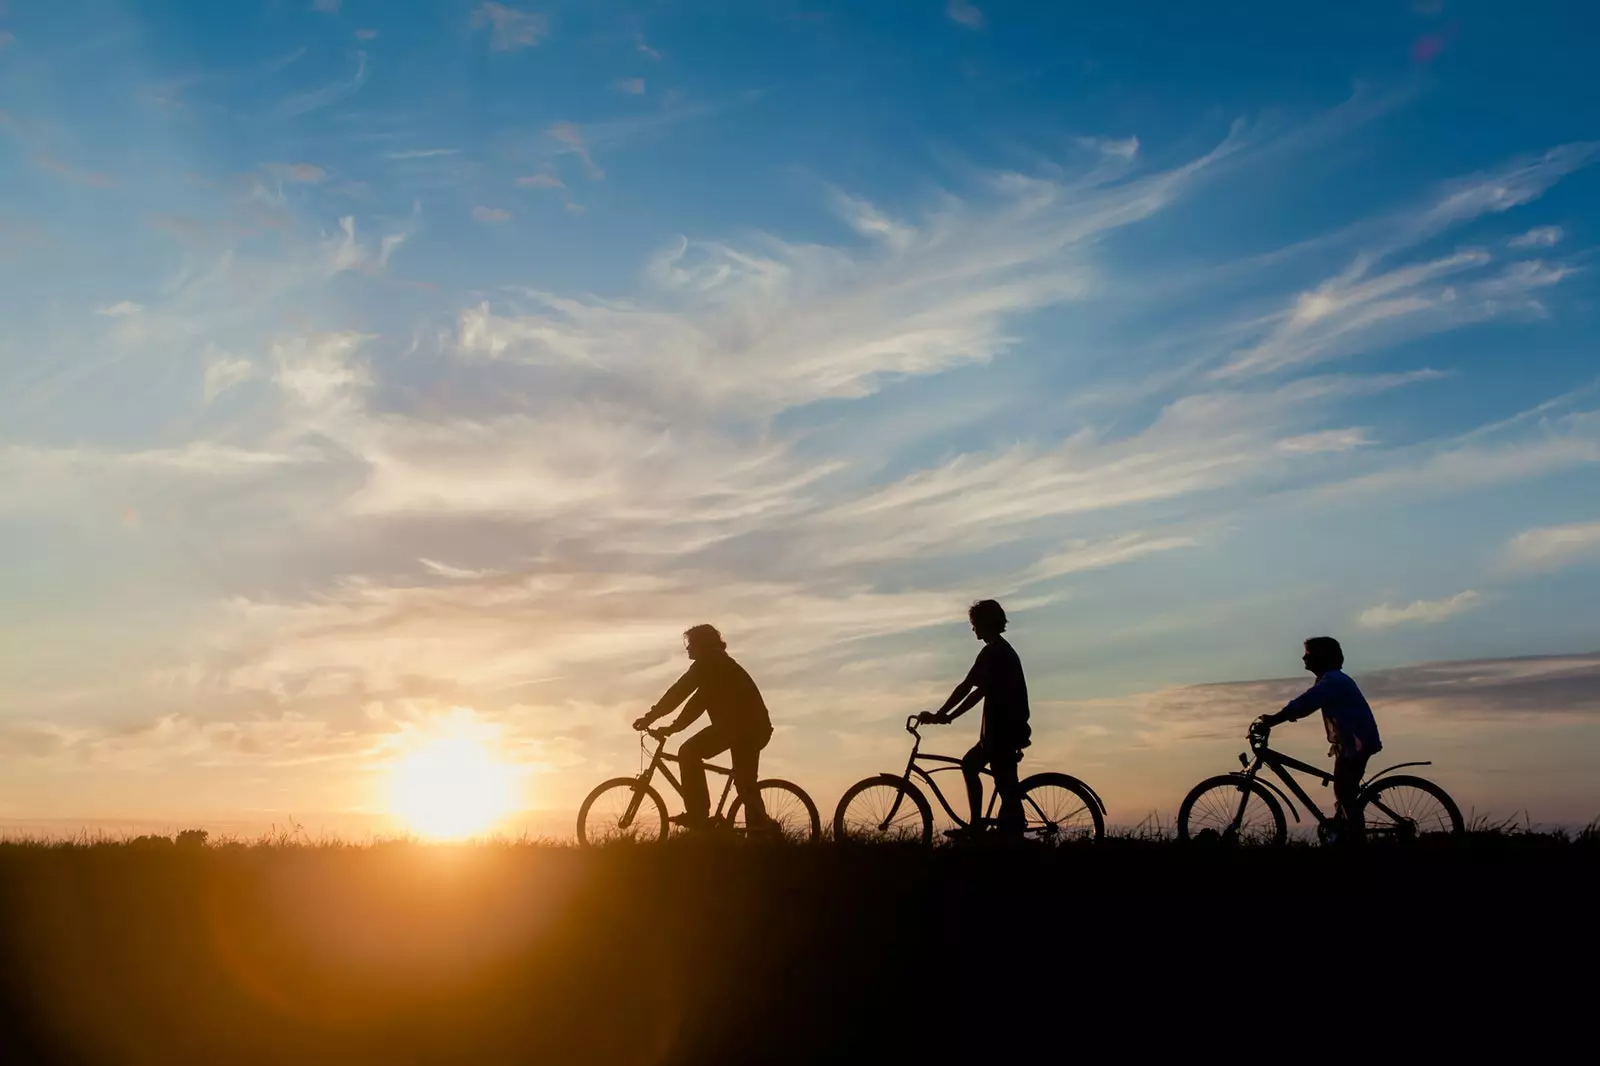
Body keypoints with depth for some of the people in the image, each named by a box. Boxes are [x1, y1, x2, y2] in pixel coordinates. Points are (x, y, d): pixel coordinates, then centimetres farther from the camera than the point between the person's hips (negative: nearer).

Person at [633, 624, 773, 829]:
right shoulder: (716, 665, 27)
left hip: (741, 723, -10)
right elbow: (698, 701, 25)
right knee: (746, 785, 15)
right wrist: (672, 727, 18)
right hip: (755, 726, 10)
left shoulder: (710, 662, -2)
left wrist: (651, 716, -12)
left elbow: (680, 690, -11)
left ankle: (697, 816, -16)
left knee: (689, 752, -12)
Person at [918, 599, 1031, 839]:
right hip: (1007, 727, 10)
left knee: (1007, 788, -9)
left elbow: (965, 688, -14)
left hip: (1003, 729, -10)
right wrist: (948, 716, 17)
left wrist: (939, 715, -6)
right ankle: (976, 825, 22)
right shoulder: (1003, 650, 18)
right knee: (970, 764, 22)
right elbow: (979, 691, 19)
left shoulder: (992, 652, -13)